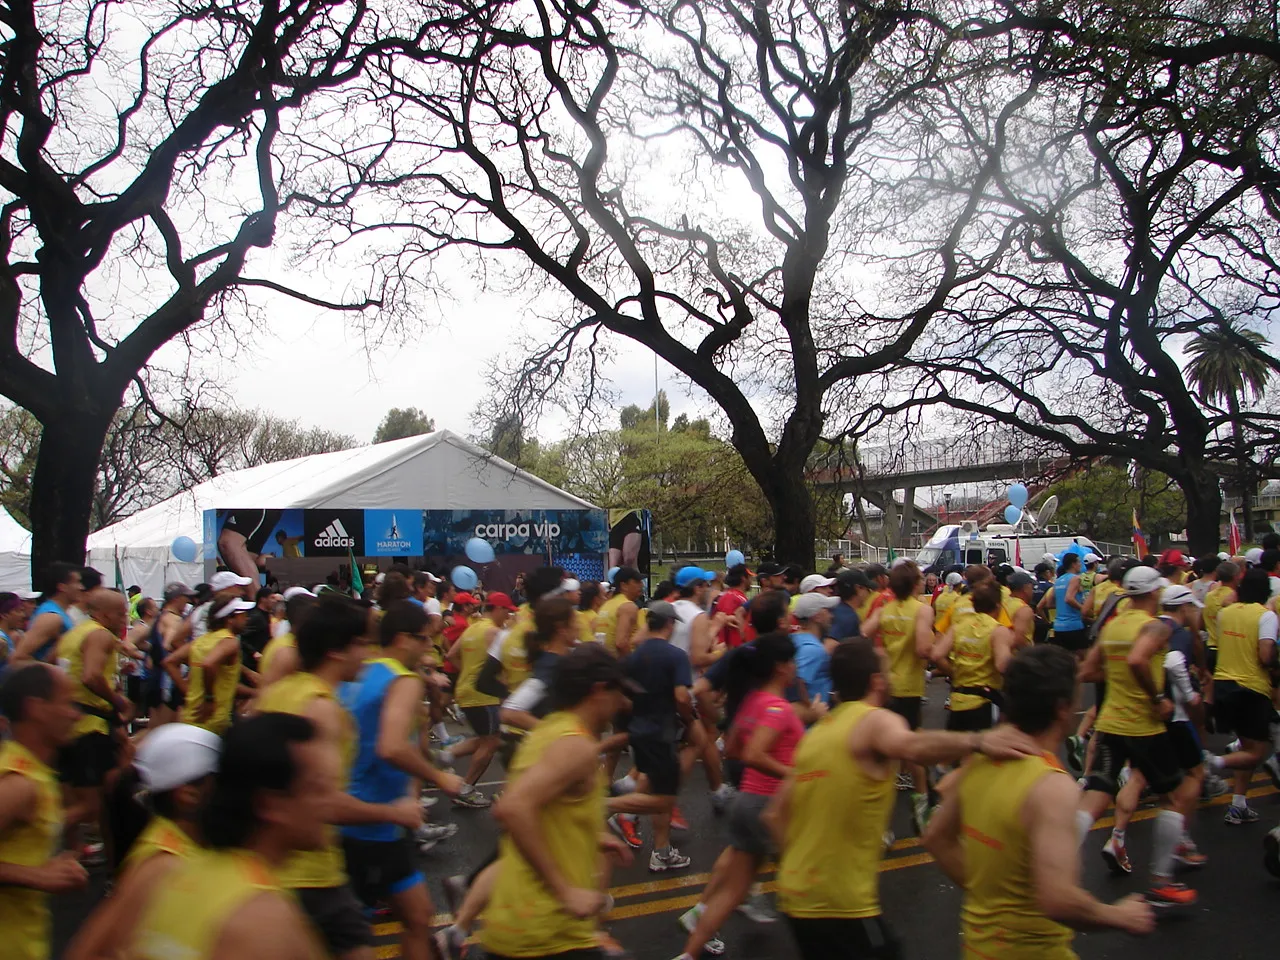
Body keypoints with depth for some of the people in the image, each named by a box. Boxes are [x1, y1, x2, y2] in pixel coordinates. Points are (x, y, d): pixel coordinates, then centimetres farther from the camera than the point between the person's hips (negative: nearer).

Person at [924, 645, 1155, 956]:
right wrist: (1120, 917, -16)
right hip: (1031, 948, -6)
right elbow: (1058, 900, -32)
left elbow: (936, 838, 9)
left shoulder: (979, 763, -3)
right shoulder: (1052, 787, -24)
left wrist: (981, 888, 13)